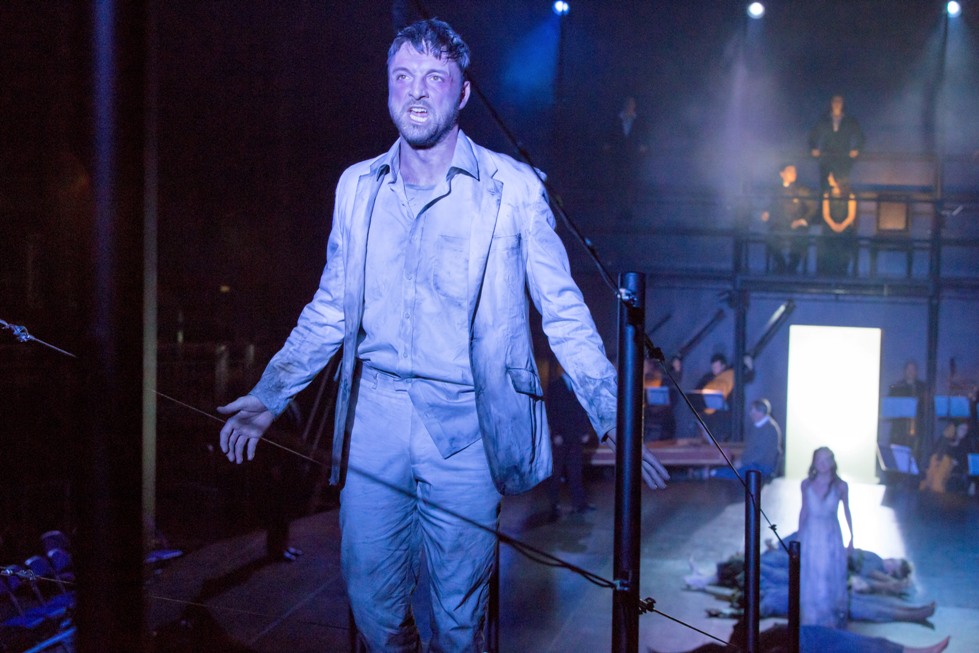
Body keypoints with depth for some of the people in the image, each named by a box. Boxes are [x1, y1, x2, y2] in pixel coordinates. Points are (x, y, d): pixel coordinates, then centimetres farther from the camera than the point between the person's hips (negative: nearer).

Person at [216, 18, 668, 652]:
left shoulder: (513, 188, -1)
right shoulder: (358, 186, 10)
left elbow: (563, 311, 0)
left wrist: (613, 421, -6)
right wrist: (270, 396, 14)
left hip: (463, 426, -3)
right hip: (374, 416, 3)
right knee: (371, 593, 9)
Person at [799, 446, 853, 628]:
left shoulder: (841, 486, -10)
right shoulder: (806, 484, -7)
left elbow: (846, 510, 4)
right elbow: (804, 510, 4)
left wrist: (851, 535, 9)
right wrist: (799, 536, 9)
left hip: (831, 538, -1)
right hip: (810, 537, 1)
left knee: (831, 580, 7)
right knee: (810, 581, 10)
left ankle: (831, 619, 25)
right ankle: (810, 621, 25)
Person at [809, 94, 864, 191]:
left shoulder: (850, 121, 14)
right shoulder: (822, 120, 15)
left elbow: (859, 136, 17)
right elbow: (813, 135, 18)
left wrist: (856, 149, 0)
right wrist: (813, 149, 2)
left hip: (844, 159, -1)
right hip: (825, 159, 1)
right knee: (825, 185, -11)